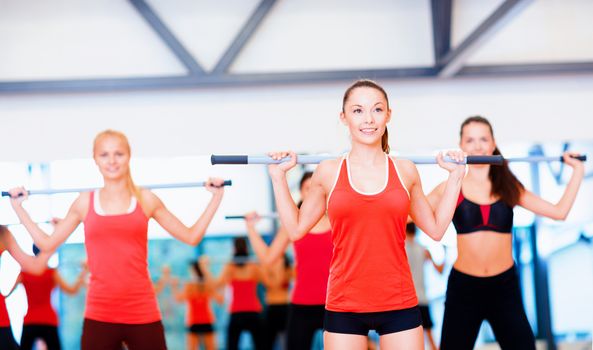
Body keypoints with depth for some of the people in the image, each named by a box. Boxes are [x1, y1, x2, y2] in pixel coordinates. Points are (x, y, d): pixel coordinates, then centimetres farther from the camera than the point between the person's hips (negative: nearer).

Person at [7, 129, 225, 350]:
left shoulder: (146, 200, 5)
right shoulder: (85, 203, 7)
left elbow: (191, 237, 10)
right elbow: (46, 243, 16)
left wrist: (216, 197, 7)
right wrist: (18, 206, 14)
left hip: (143, 313, -1)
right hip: (99, 315, 1)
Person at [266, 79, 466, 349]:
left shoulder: (406, 171, 5)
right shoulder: (328, 172, 3)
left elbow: (436, 228, 14)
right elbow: (296, 228, 11)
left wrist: (455, 176, 11)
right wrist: (278, 176, 7)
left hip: (399, 305, 1)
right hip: (344, 306, -1)